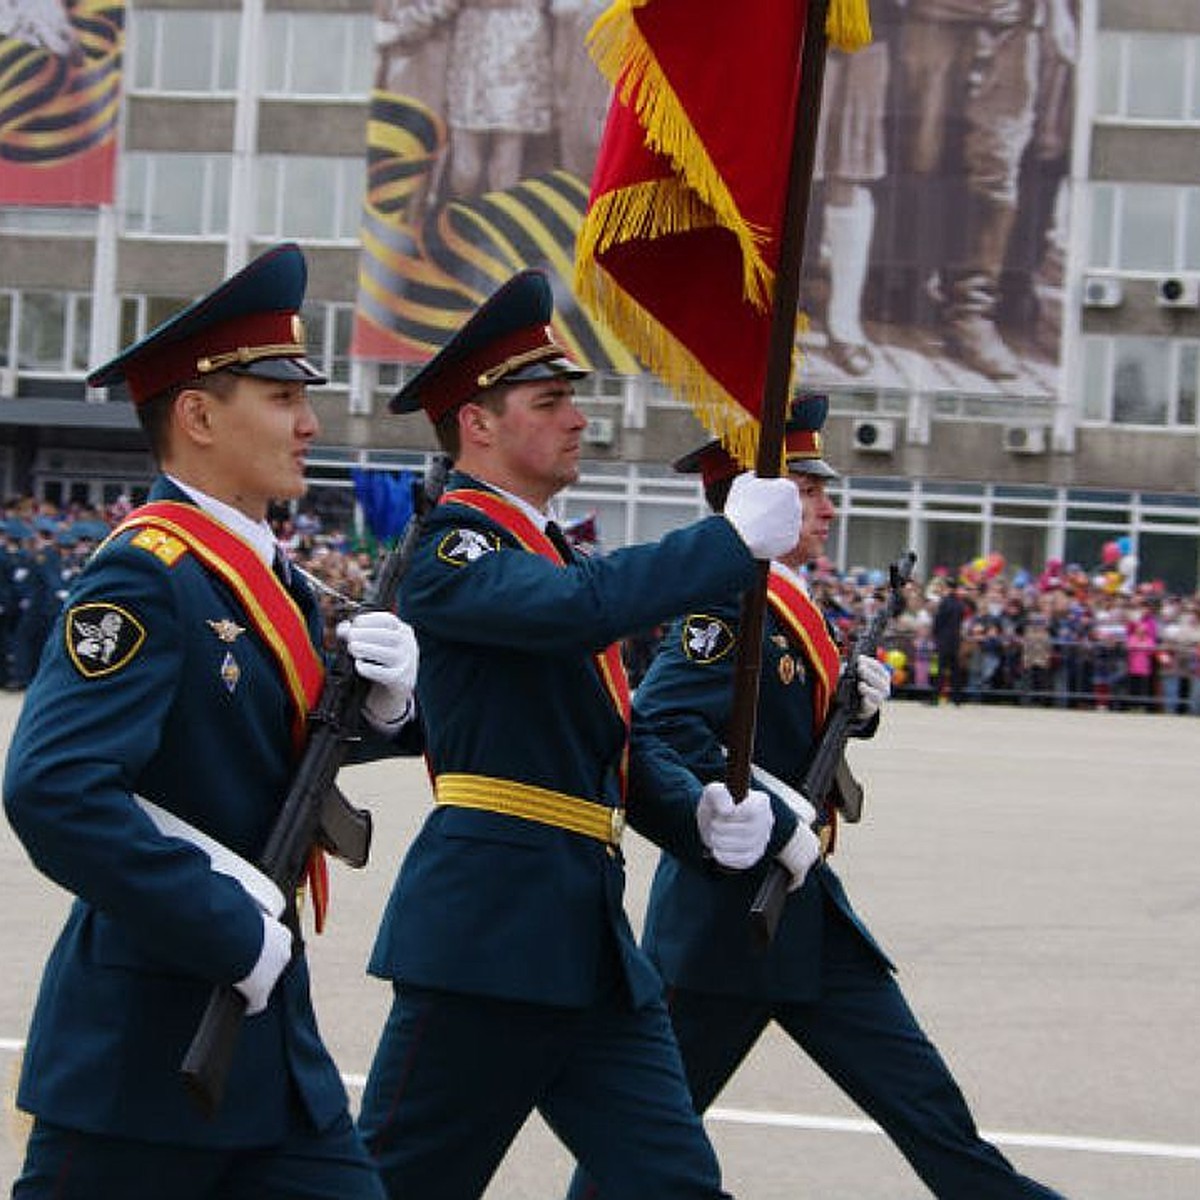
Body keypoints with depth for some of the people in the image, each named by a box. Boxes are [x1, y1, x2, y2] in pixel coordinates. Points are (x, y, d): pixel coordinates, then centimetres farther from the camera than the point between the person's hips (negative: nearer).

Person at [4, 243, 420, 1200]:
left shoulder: (269, 577, 11)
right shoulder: (145, 575, -17)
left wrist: (380, 696, -5)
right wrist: (234, 933, -24)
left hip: (266, 1022, 9)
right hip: (145, 1038, -9)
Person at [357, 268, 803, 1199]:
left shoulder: (553, 554, 19)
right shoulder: (451, 546, -9)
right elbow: (576, 607, -30)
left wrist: (704, 819, 3)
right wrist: (737, 538, -25)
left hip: (592, 941, 9)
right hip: (486, 925, -9)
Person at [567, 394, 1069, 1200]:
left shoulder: (792, 605, 12)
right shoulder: (730, 606, -17)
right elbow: (657, 730, -28)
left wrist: (856, 705, 3)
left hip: (805, 904, 9)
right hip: (730, 914, -9)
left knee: (925, 1102, 7)